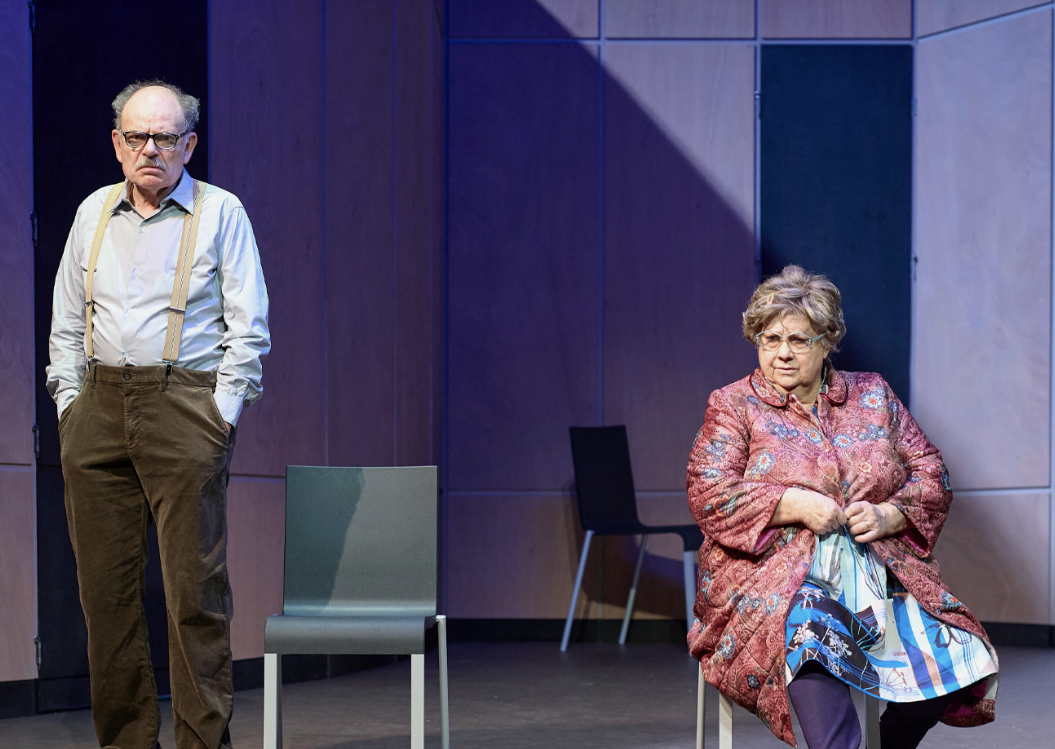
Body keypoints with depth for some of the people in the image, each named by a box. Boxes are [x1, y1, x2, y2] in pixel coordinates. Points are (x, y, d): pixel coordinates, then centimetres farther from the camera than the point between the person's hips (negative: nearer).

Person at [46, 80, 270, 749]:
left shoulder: (221, 213, 3)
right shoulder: (94, 214, 15)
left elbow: (249, 328, 0)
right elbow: (67, 323, 19)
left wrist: (221, 413, -7)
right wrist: (71, 403, 8)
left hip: (186, 410, -4)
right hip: (98, 411, 4)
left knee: (196, 588, -7)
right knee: (106, 587, 3)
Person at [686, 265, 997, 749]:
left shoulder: (873, 396, 17)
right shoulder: (733, 406, 8)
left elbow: (930, 475, 15)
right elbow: (709, 495, -4)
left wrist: (886, 516, -6)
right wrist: (797, 505, -14)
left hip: (877, 577, 3)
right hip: (774, 577, -3)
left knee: (947, 657, -22)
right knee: (809, 637, -39)